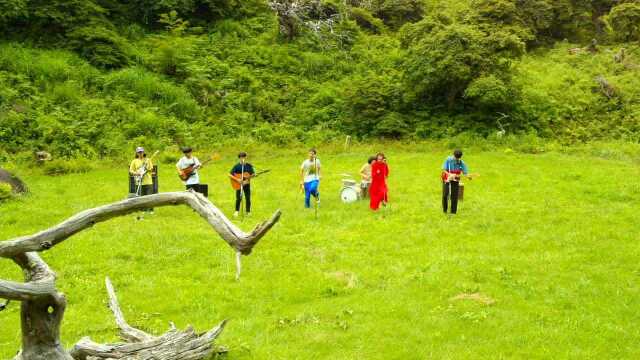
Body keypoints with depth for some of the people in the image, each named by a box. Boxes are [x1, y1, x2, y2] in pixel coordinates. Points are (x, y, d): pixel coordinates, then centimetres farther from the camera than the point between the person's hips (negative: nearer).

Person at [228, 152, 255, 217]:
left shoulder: (249, 166, 1)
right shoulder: (236, 166, -7)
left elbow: (253, 174, 4)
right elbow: (230, 175, -10)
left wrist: (250, 176, -19)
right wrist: (237, 180, -20)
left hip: (246, 184, 2)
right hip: (239, 184, -2)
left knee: (248, 198, 2)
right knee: (238, 198, -3)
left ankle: (248, 211, 14)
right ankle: (237, 211, 12)